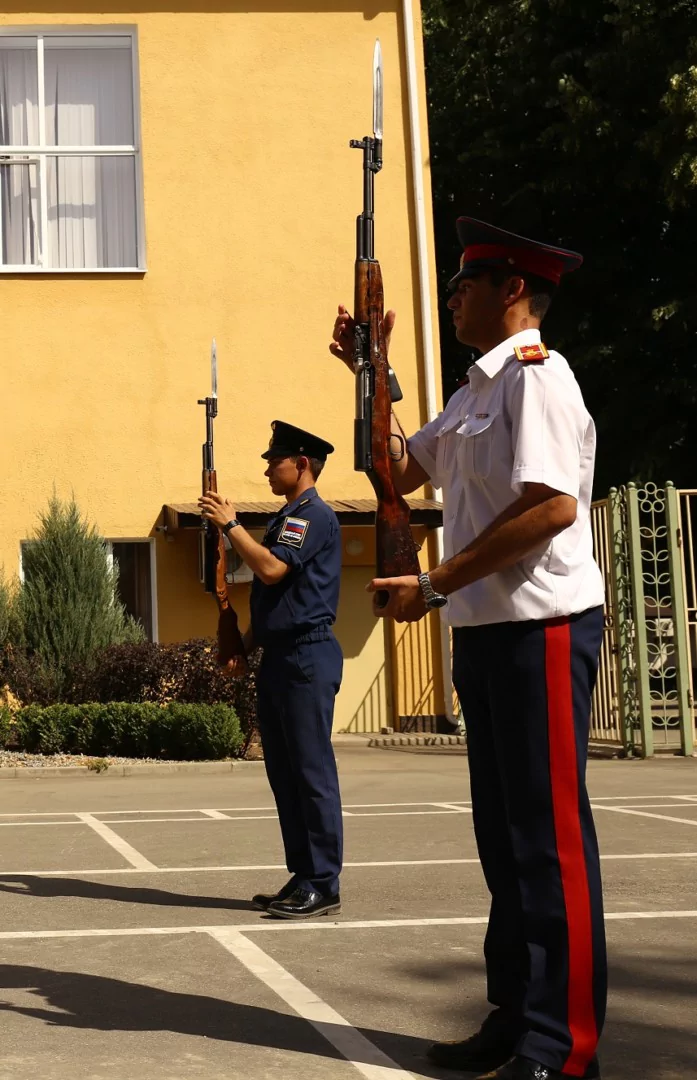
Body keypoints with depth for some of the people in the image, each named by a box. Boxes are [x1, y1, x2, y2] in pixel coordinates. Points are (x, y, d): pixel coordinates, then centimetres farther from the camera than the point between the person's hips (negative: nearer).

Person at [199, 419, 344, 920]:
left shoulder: (314, 515, -10)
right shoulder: (289, 518, 21)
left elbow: (271, 569, -22)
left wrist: (231, 524, -13)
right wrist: (245, 643, 18)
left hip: (307, 656, -10)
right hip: (280, 656, 10)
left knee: (312, 771, -8)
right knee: (284, 772, 10)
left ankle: (324, 886, -6)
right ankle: (303, 878, 16)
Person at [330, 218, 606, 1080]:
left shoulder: (535, 375, -11)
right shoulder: (476, 393, 18)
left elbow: (552, 506, -23)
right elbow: (401, 471, 25)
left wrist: (435, 584, -18)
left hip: (541, 625, -10)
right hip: (486, 630, 10)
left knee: (548, 833, -6)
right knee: (504, 832, 13)